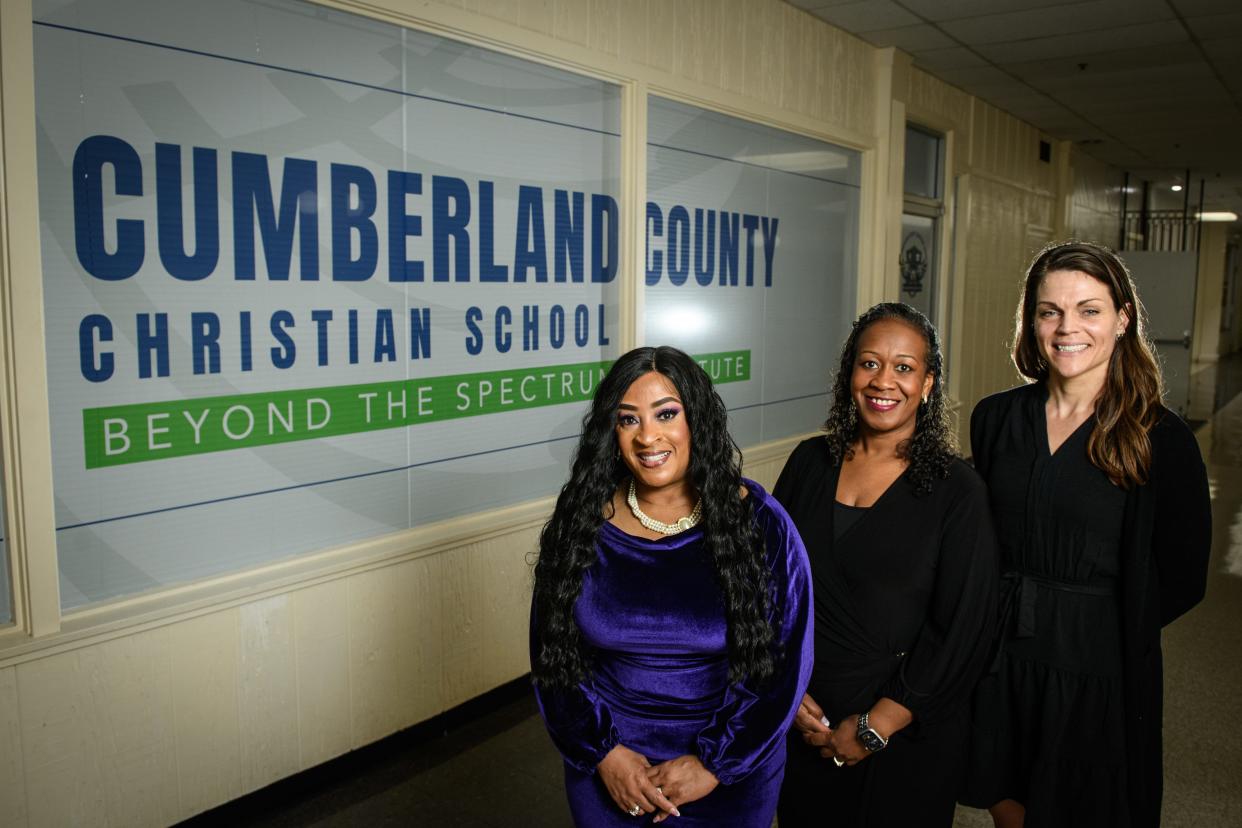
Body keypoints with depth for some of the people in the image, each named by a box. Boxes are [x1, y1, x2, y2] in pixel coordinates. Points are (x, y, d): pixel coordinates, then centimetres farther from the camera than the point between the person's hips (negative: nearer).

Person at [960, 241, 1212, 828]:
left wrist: (1093, 624, -5)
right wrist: (997, 617, -4)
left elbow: (1181, 578, -5)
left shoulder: (1161, 439, -10)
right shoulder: (995, 418, 0)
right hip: (998, 661, 3)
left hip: (1099, 674, -3)